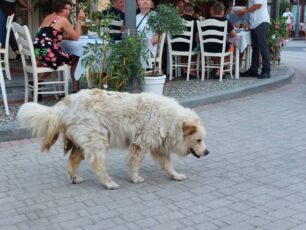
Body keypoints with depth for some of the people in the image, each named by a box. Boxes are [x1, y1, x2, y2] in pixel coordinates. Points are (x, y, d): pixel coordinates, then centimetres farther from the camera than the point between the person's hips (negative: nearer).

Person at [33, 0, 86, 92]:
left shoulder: (48, 17, 22)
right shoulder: (63, 20, -2)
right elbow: (76, 37, 4)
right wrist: (79, 20, 9)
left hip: (37, 54, 8)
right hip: (47, 54, -8)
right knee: (75, 59, 14)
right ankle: (76, 90, 16)